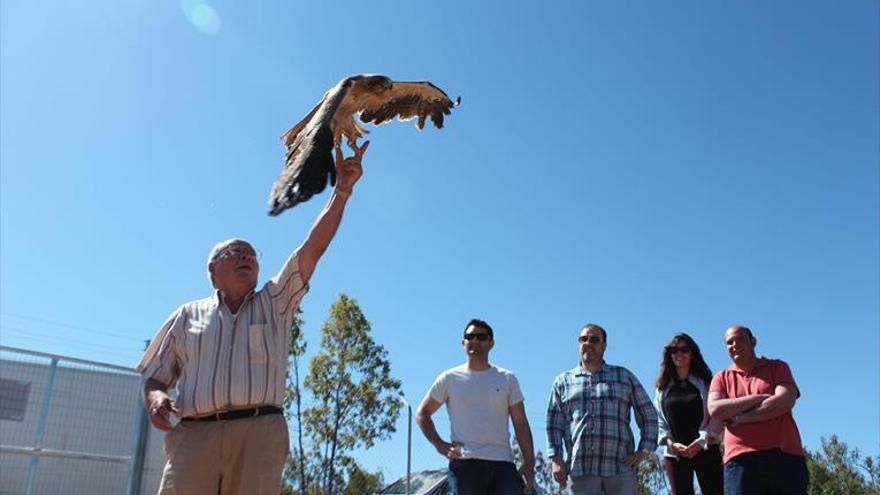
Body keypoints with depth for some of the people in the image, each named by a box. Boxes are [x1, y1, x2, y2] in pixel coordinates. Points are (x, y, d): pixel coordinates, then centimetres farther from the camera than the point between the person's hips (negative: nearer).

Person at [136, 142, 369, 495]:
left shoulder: (275, 301, 18)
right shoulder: (188, 315, 20)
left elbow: (312, 249, 8)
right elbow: (155, 377, 21)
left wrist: (341, 189, 0)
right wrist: (155, 399, -4)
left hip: (259, 434, 0)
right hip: (192, 436, 1)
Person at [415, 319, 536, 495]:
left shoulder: (508, 379, 11)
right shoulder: (449, 378, 8)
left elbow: (521, 423, 9)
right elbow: (422, 413, 13)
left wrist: (529, 463, 0)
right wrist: (439, 444, -1)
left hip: (503, 464, 1)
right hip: (464, 464, -1)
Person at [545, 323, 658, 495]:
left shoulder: (624, 376, 15)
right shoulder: (563, 381, 15)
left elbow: (648, 414, 15)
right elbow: (553, 424, 11)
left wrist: (645, 450, 4)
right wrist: (555, 458, 0)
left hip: (621, 466, 0)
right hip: (580, 470, 0)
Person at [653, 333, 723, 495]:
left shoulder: (705, 383, 6)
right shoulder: (663, 387, 12)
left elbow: (717, 416, -2)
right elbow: (659, 421, 8)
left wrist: (700, 442, -14)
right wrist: (671, 443, -8)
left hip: (705, 450, -2)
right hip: (674, 454, 2)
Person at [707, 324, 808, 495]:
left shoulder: (777, 367, 14)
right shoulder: (721, 378, 17)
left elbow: (785, 401, -5)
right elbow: (715, 409, -2)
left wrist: (739, 418, -5)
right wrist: (759, 397, -5)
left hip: (784, 456, -1)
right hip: (741, 460, 1)